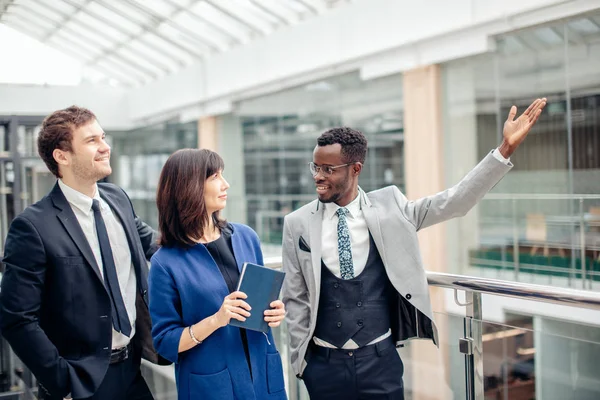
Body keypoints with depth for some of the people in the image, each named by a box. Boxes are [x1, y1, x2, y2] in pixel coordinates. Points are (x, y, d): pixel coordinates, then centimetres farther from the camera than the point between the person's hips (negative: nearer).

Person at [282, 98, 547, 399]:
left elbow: (454, 202, -7)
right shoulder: (298, 224, -2)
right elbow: (295, 299, 2)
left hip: (380, 360, 0)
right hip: (325, 364, 0)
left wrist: (506, 148, -14)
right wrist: (300, 358, 2)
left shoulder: (388, 207, -2)